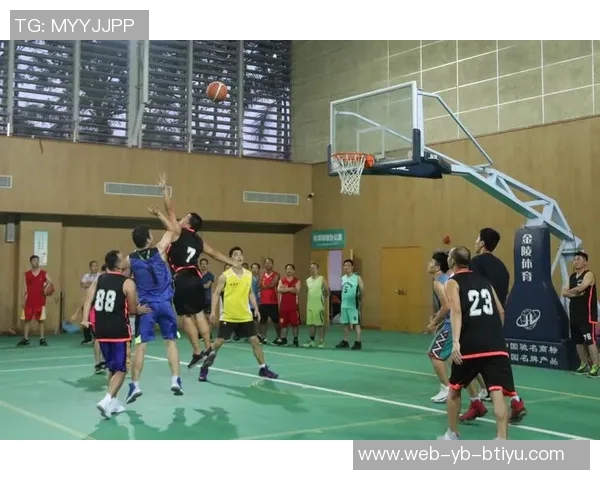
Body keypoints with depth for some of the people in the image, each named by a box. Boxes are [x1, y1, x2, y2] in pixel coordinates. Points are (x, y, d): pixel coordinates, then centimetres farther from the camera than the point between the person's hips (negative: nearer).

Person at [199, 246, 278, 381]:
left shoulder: (249, 274, 5)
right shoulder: (225, 276, -9)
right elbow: (216, 293, -5)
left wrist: (256, 308, 7)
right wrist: (213, 311, -14)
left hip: (245, 316, 4)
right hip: (228, 316, -4)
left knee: (255, 341, 4)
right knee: (218, 342, -1)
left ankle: (263, 369, 16)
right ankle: (204, 367, 14)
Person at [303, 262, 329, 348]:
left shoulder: (322, 279, -5)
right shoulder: (308, 280, 12)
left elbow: (327, 291, -2)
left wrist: (323, 300, 1)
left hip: (319, 305, -6)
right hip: (310, 306, 6)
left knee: (320, 324, -3)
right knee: (310, 323, 8)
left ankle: (321, 342, 3)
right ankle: (311, 341, 16)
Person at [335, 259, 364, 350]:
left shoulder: (357, 277, -5)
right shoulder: (343, 278, 13)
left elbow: (362, 290, -6)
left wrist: (359, 298, -14)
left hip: (354, 305, -6)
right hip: (344, 305, 6)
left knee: (356, 323, -4)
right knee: (345, 323, 11)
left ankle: (358, 342, 0)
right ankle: (345, 342, 19)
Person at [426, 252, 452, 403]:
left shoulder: (438, 282, -11)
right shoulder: (447, 279, 18)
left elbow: (446, 306, -21)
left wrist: (434, 323, -10)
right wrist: (438, 316, 20)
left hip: (452, 324, -10)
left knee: (435, 354, -1)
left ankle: (446, 390, -2)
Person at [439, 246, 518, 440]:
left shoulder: (453, 282, 4)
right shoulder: (484, 280, 20)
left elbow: (456, 311, -12)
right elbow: (501, 311, 21)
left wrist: (455, 342, -21)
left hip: (470, 345, -3)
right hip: (496, 345, 3)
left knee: (454, 388, 18)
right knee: (497, 392, -4)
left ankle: (452, 434, 29)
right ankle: (502, 441, -15)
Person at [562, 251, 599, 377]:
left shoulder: (589, 274, -8)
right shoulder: (572, 277, 15)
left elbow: (581, 288, -22)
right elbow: (564, 293, 8)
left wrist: (569, 291, -3)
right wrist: (574, 294, -12)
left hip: (587, 313, -8)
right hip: (574, 313, 8)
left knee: (590, 340, -12)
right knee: (578, 340, 11)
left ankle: (595, 366, -10)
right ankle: (584, 364, 21)